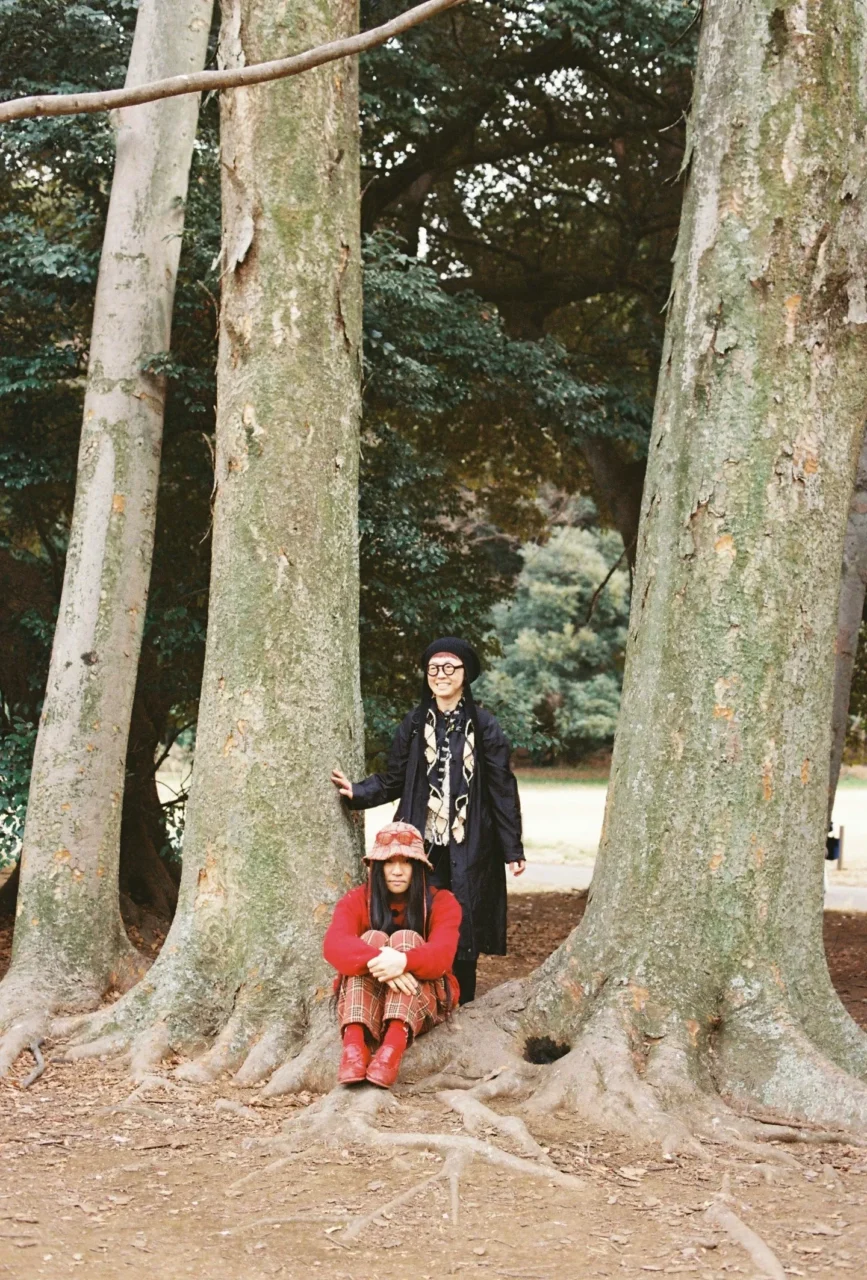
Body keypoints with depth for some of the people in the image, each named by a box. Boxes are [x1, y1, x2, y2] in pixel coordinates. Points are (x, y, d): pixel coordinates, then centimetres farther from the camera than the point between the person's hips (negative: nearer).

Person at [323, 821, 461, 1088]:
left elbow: (441, 954, -22)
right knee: (373, 938, -24)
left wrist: (404, 961, -45)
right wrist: (378, 960, -43)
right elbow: (333, 945, -23)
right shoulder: (356, 901, 0)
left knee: (405, 939, -25)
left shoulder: (441, 903, -2)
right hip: (366, 1003, 1)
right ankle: (354, 1043, -47)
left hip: (424, 1003, -1)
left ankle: (394, 1046, -50)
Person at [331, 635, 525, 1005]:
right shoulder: (414, 725, 8)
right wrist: (358, 792, -10)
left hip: (468, 848, -1)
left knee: (464, 927, 1)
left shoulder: (483, 725, 1)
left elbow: (502, 789, 2)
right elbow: (393, 780, 9)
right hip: (423, 845, 1)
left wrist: (513, 848, 0)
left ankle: (462, 1007, 12)